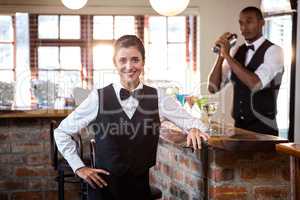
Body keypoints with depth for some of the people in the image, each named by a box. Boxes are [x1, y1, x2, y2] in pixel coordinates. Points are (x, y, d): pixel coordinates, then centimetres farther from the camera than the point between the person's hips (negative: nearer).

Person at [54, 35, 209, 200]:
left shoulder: (157, 98, -2)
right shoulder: (98, 98, -7)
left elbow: (190, 121, 2)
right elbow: (61, 132, 1)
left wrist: (194, 129, -19)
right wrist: (79, 167, -3)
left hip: (140, 186, 2)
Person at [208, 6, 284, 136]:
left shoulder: (273, 51, -10)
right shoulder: (236, 51, 8)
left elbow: (255, 84, -26)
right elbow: (213, 87, 1)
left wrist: (227, 56, -22)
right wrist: (221, 55, -10)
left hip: (263, 128, -5)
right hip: (239, 126, 5)